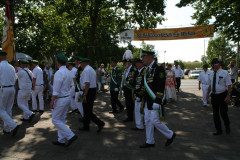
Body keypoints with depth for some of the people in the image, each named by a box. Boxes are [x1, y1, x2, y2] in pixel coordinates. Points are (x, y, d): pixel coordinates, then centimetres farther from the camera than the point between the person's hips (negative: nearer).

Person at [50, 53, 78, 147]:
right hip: (68, 98, 9)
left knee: (55, 120, 1)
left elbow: (56, 90, -21)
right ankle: (61, 140, 23)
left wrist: (52, 101, -15)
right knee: (62, 119, 16)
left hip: (61, 99, -9)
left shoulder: (59, 73, -20)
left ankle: (71, 136, -3)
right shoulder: (69, 72, 8)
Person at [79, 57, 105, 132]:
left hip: (88, 91, -10)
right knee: (87, 110, 16)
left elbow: (87, 83, -24)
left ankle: (100, 123, -7)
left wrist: (85, 95, -24)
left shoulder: (86, 70, -15)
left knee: (87, 111, -6)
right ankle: (86, 127, 24)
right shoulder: (92, 69, 18)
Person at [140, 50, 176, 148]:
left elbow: (161, 87, -19)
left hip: (155, 100, -9)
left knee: (155, 121, -5)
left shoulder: (158, 69, -15)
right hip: (148, 101, 9)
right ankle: (150, 142, 23)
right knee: (148, 121, 11)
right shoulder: (148, 70, 14)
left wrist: (158, 100, -22)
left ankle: (170, 135, 17)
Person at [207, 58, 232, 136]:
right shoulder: (211, 73, 6)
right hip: (214, 95, 5)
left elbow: (229, 85, -10)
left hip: (222, 96, -5)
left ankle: (227, 125, 27)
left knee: (223, 113, -5)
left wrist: (228, 95, -17)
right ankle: (218, 130, 24)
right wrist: (208, 93, 12)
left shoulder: (224, 73, -9)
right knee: (215, 114, 9)